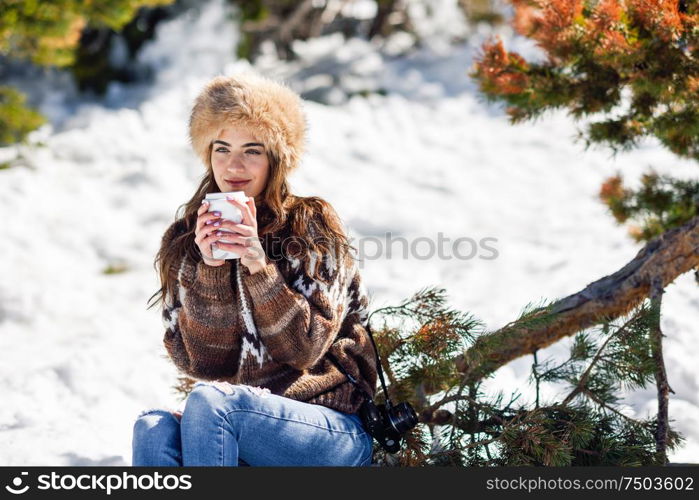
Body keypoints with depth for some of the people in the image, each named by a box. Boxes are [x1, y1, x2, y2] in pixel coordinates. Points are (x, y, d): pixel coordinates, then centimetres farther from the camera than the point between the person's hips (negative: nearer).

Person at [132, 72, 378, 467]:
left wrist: (258, 265, -20)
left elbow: (306, 348, -8)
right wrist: (210, 267, -14)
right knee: (153, 429, -30)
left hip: (333, 430, -3)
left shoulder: (311, 224, 0)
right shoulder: (185, 240, 9)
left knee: (208, 402, -33)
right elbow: (201, 363, 0)